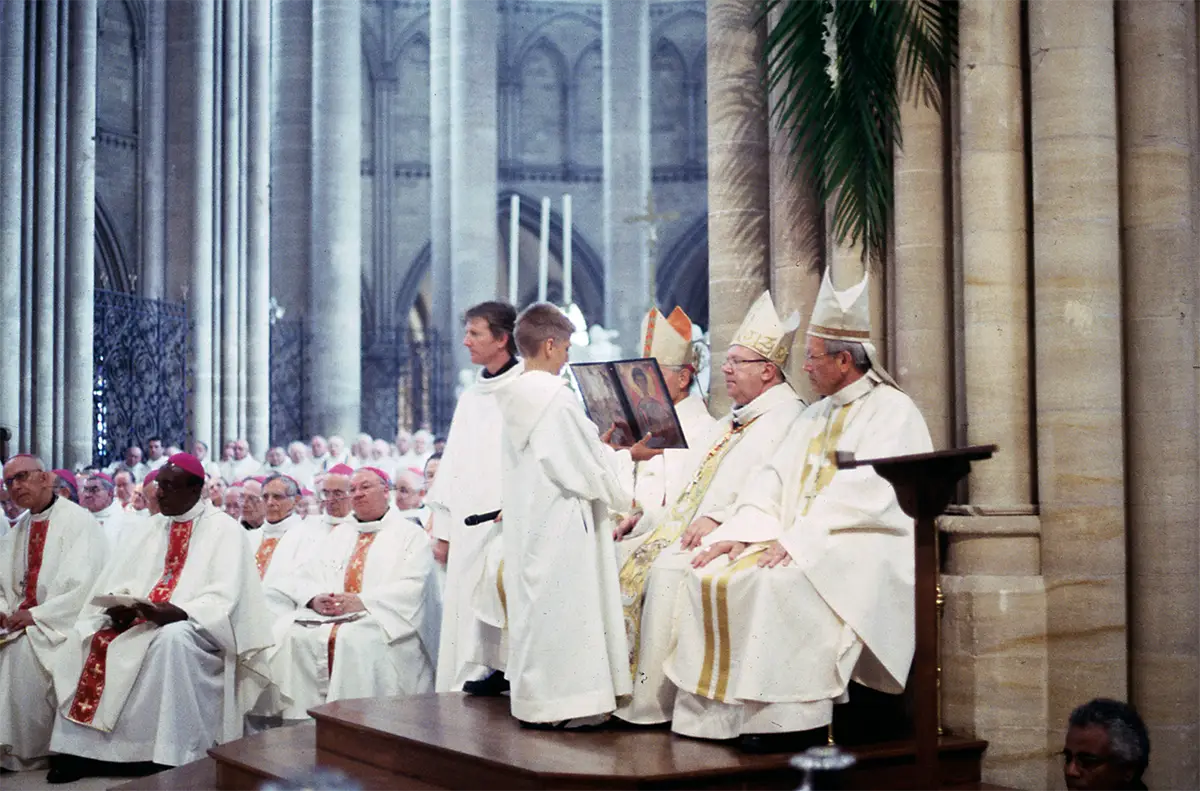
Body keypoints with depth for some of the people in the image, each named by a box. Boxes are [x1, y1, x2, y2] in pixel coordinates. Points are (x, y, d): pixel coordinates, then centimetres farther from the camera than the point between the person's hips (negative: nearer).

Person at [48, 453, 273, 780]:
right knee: (94, 640, -16)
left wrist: (170, 613, -28)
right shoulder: (149, 528, 16)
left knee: (172, 639, -37)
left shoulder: (224, 528, -4)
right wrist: (119, 607, -14)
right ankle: (83, 746, -12)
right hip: (141, 621, 7)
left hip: (198, 627, -6)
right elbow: (118, 581, 10)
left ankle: (176, 758, -35)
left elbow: (222, 598, -14)